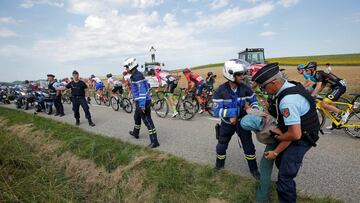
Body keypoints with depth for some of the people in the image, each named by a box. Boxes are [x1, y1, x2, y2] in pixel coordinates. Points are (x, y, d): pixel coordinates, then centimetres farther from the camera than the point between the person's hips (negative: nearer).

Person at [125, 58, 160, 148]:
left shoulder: (137, 76, -20)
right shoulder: (135, 75, 13)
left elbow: (142, 91, -26)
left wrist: (142, 105, -28)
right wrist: (135, 99, 31)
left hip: (143, 103, -10)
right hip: (140, 102, 10)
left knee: (147, 121, -7)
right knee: (137, 117, 27)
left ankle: (154, 142, -1)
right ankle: (135, 133, 49)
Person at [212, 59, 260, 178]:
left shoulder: (244, 88, -14)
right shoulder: (221, 91, -23)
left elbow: (253, 100, 4)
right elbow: (217, 111, -28)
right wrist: (236, 111, -34)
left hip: (242, 121, 2)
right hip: (227, 123, -1)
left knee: (249, 146, 9)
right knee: (221, 146, 16)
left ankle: (253, 169, 33)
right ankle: (219, 164, 44)